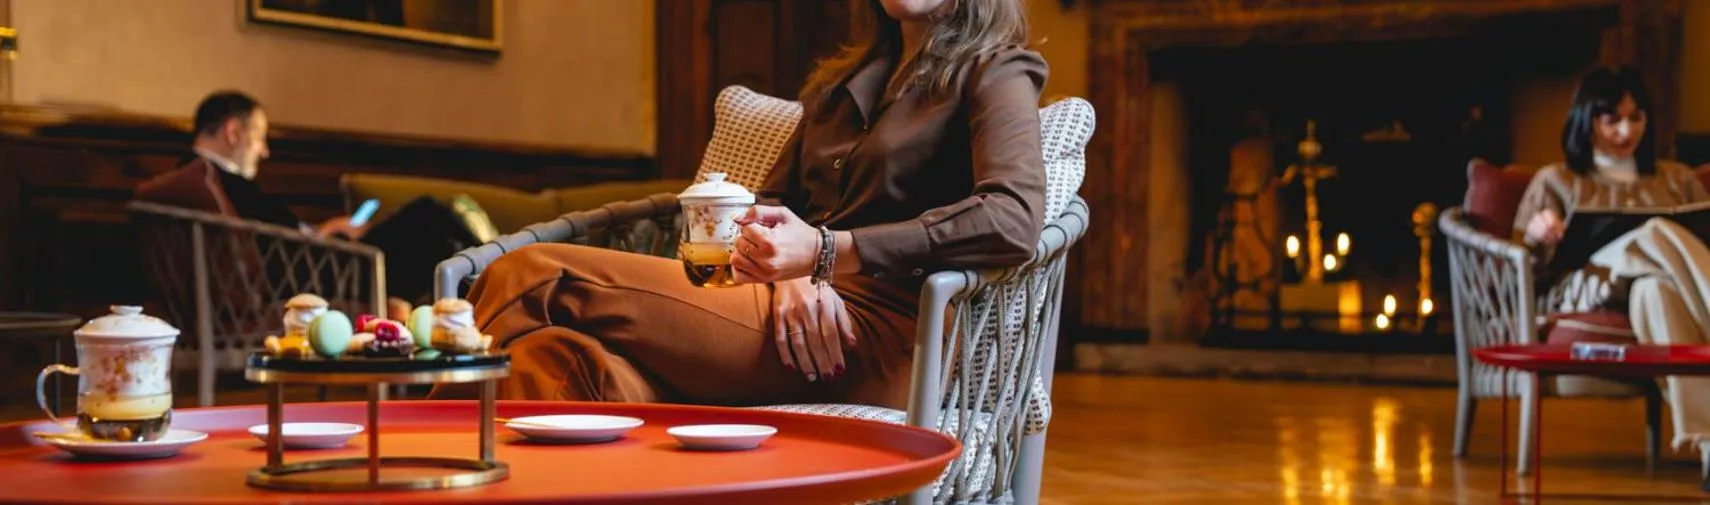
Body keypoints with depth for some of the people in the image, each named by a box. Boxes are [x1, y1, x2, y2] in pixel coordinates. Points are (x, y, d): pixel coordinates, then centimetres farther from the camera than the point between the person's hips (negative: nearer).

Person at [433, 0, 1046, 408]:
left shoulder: (993, 74, 4)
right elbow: (771, 202, 20)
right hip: (804, 314, 6)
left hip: (872, 331, -6)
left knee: (531, 278, -18)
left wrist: (824, 252, -21)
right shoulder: (845, 79, 26)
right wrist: (791, 270, -6)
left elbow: (1013, 220, -15)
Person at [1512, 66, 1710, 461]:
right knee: (1659, 234, -38)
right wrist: (1537, 237, -10)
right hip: (1584, 291, -2)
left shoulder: (1678, 179, 33)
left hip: (1659, 288, 2)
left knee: (1655, 287, -41)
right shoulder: (1557, 181, 24)